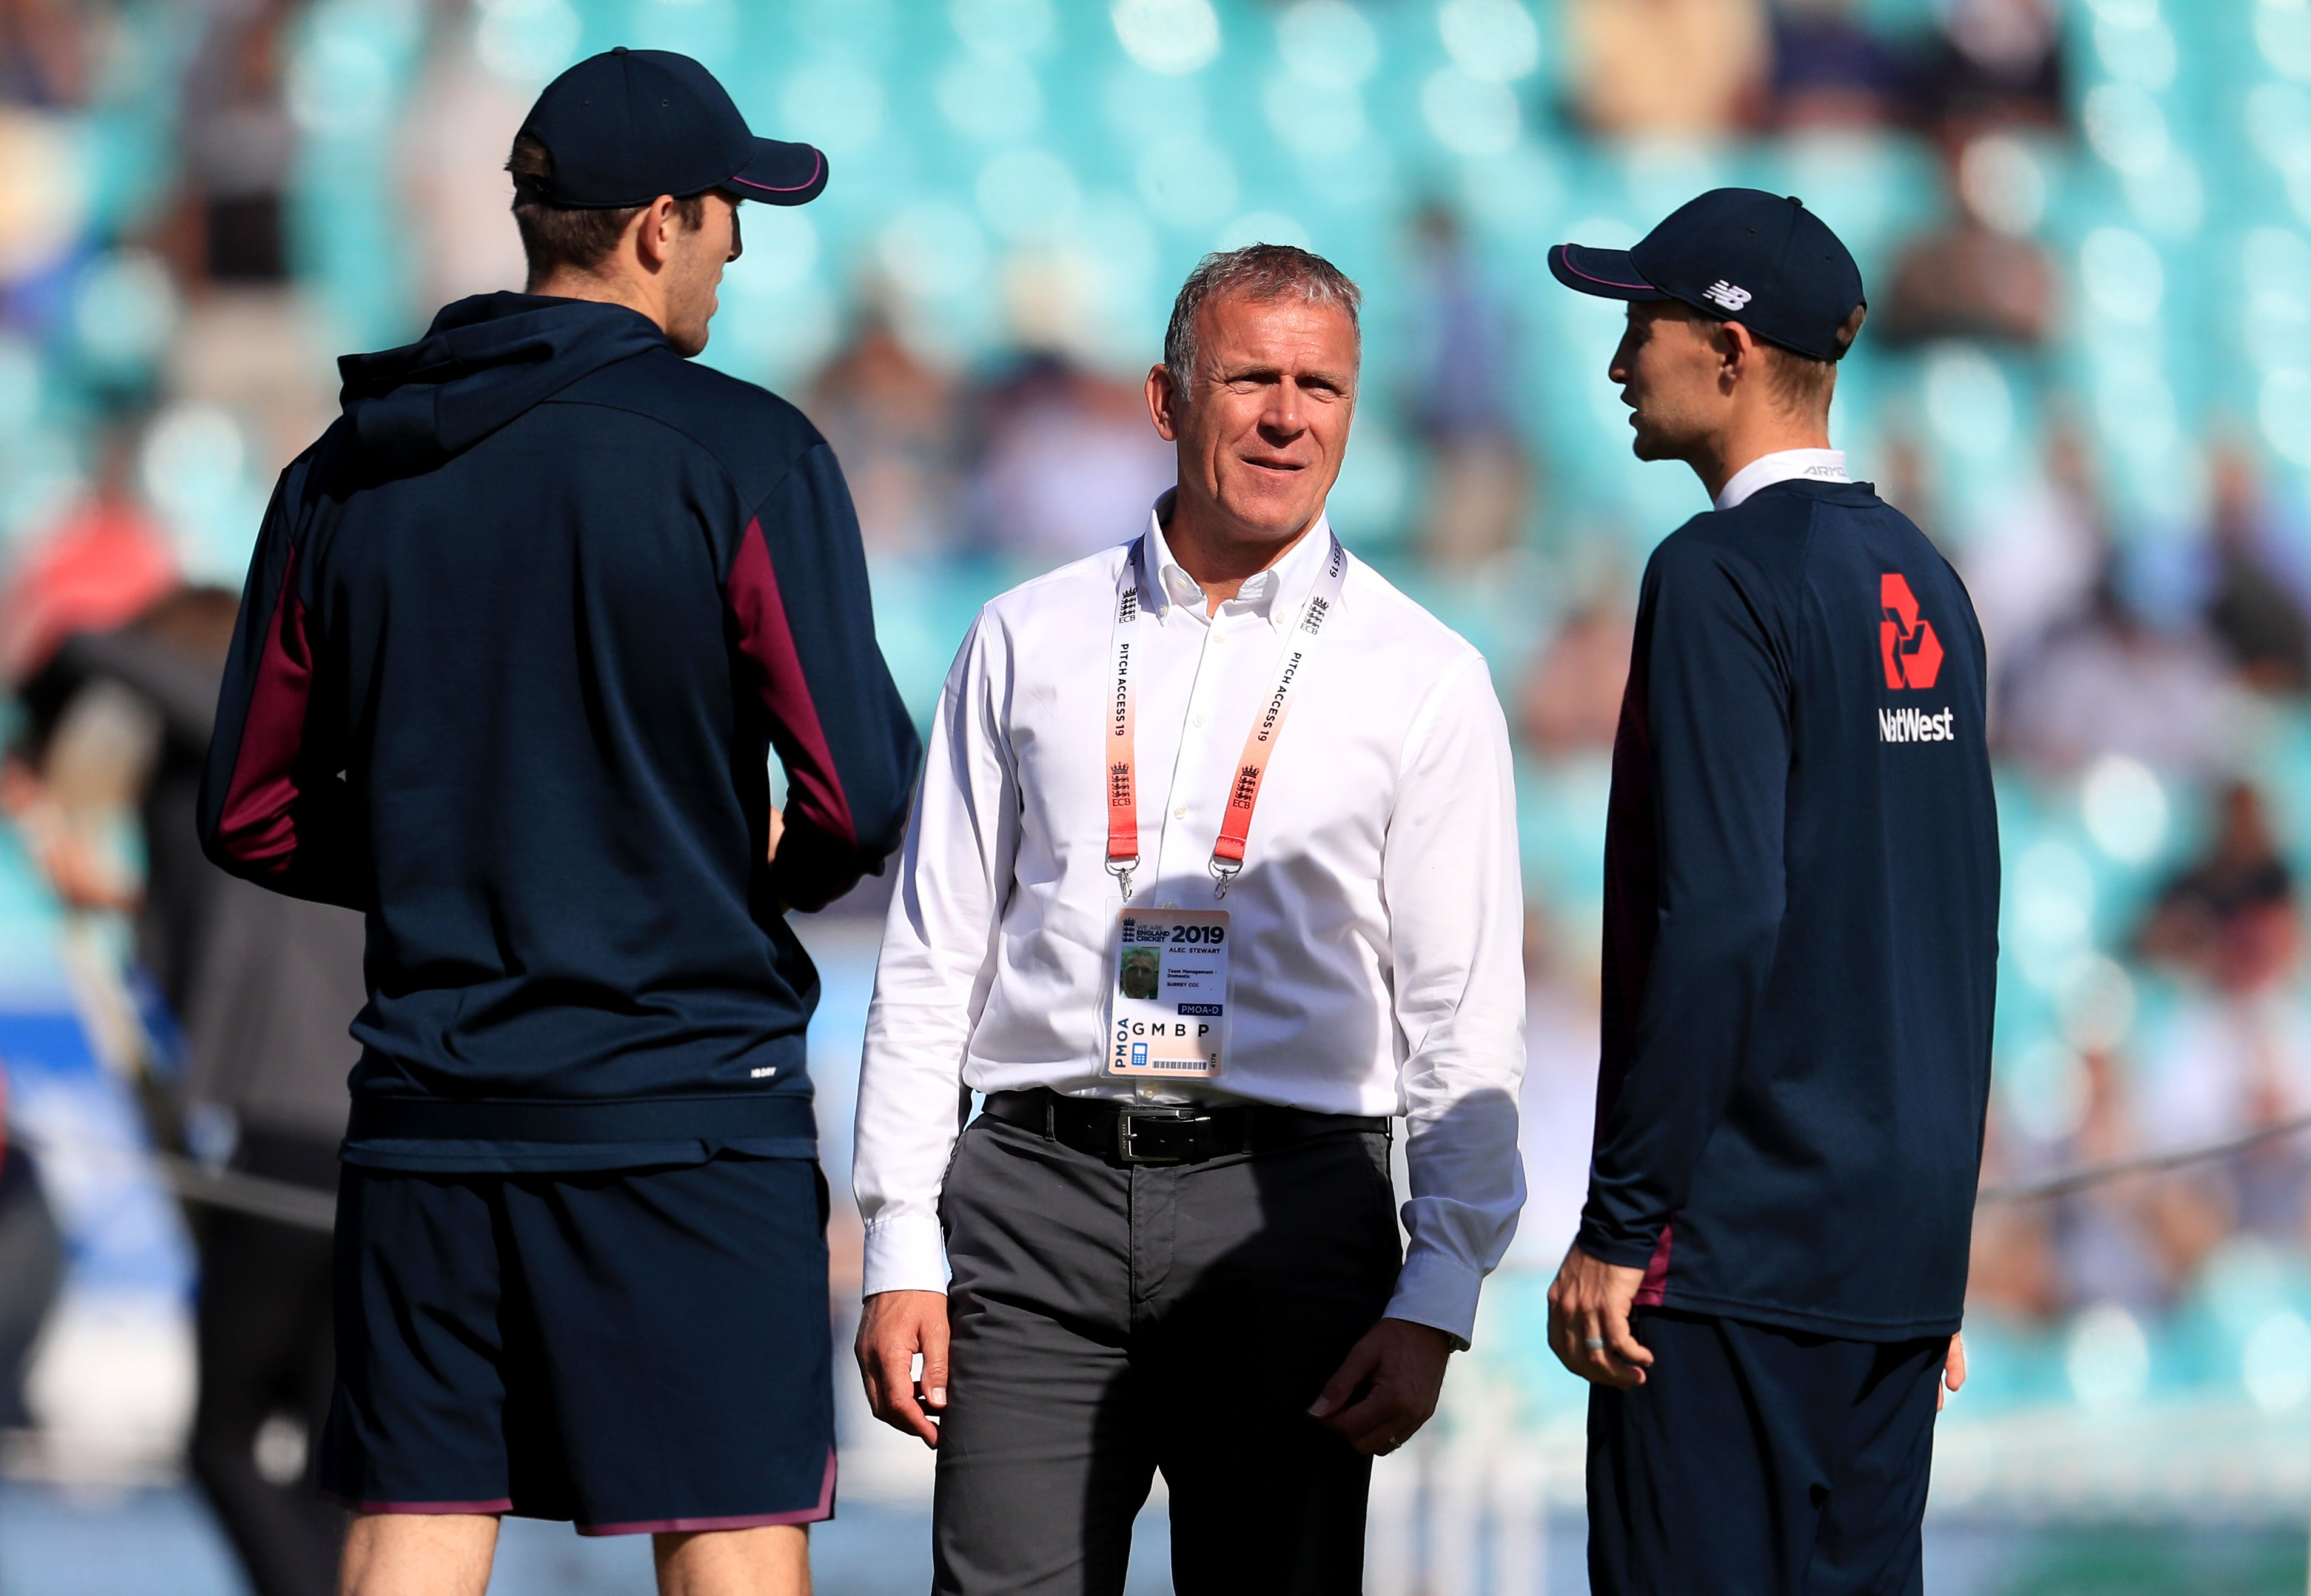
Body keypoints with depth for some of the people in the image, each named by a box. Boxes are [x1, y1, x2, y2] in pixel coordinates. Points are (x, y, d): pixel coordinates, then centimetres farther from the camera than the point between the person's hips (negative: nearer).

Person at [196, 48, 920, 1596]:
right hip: (689, 1101, -5)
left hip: (427, 1105, 5)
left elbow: (252, 816, 12)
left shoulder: (343, 480, 8)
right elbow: (862, 797, -12)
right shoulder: (743, 454, -8)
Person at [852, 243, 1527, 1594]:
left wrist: (1435, 1302, -4)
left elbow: (1469, 1019, 4)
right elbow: (932, 960, 11)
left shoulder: (1424, 680, 6)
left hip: (1286, 1210, -1)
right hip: (1039, 1192, 1)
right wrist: (902, 1249, 4)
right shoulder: (1030, 643, 11)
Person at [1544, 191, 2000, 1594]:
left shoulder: (1725, 578, -11)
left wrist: (1618, 1228, -16)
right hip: (1904, 1241, 8)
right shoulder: (1924, 583, 14)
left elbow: (1719, 919, -19)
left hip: (1741, 1243, -8)